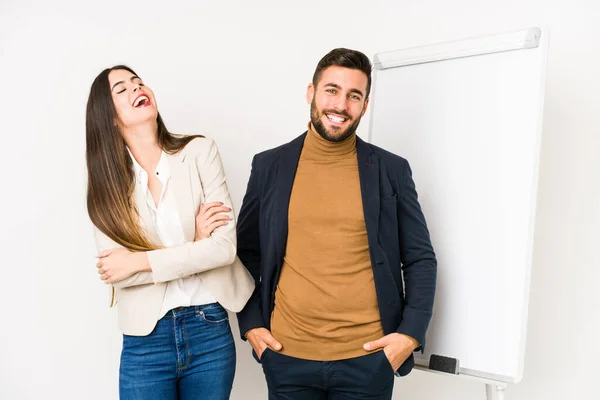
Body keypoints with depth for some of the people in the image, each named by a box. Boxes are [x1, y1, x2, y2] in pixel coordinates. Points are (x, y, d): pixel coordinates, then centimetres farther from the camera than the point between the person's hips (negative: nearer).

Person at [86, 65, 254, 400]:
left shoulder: (199, 152, -5)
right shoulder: (106, 180, -1)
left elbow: (225, 246, -12)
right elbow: (114, 271, -9)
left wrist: (141, 261, -13)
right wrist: (194, 247, -14)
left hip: (210, 331, 0)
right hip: (145, 341, 0)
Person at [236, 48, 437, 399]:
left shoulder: (392, 170, -1)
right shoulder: (269, 166, 1)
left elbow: (421, 259, 2)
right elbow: (247, 252, 8)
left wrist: (411, 333, -7)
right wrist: (250, 324, 1)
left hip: (368, 357, 0)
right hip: (287, 355, 1)